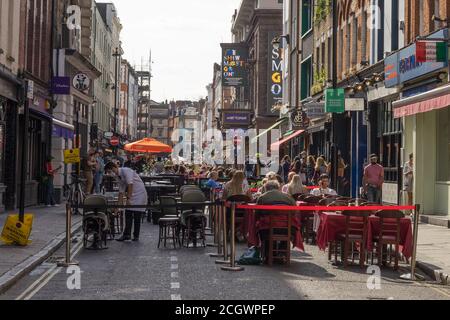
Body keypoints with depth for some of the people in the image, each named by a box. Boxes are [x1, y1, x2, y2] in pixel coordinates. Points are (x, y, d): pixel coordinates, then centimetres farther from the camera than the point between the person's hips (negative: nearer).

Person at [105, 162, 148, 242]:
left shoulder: (126, 171, -16)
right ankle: (127, 234, 4)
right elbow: (121, 192, 14)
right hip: (131, 196, 9)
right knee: (128, 215, 2)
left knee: (136, 216, -4)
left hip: (139, 195, -8)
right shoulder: (119, 177, 11)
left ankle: (136, 236, 4)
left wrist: (128, 198, -26)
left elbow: (130, 184, -25)